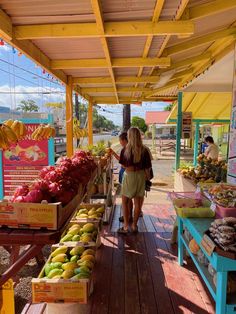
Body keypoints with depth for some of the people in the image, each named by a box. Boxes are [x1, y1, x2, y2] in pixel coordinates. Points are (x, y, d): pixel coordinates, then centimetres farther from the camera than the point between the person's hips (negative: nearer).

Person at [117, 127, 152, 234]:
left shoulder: (125, 150, -10)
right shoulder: (144, 150, -7)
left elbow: (123, 165, -2)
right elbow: (147, 167, -5)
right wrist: (147, 177, 10)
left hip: (128, 176, -2)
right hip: (140, 176, 2)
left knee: (125, 202, 12)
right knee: (138, 202, 12)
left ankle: (126, 226, 12)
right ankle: (134, 225, 23)